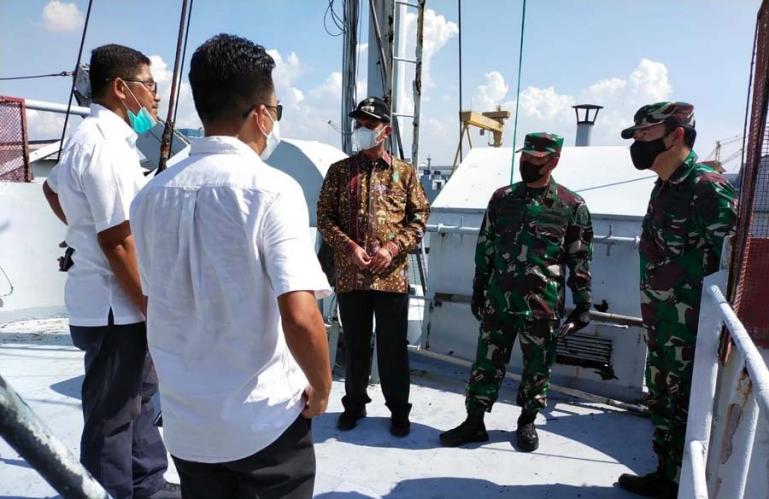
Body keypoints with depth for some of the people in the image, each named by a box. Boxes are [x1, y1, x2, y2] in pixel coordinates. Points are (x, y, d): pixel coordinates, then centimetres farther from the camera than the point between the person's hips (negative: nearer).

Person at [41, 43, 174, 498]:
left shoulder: (98, 137, 12)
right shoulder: (105, 144, -20)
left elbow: (53, 189, 28)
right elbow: (117, 243, -24)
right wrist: (155, 311, -19)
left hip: (120, 301, 10)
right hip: (115, 305, -10)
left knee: (141, 396, 21)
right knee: (113, 414, 5)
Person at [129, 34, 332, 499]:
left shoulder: (152, 195, 0)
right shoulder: (271, 189, -18)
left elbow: (158, 306, 10)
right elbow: (300, 317, -27)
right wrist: (322, 388, -9)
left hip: (185, 422, 5)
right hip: (264, 421, -5)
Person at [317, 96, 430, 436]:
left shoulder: (404, 172, 5)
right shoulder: (339, 171, 6)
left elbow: (419, 217, 2)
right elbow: (324, 216, 3)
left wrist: (393, 247, -12)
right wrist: (349, 247, -12)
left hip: (392, 275, -1)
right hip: (349, 274, 1)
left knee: (393, 346, 8)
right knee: (355, 344, 14)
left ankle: (399, 409, 26)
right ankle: (354, 404, 32)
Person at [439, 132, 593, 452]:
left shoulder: (572, 206, -3)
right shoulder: (502, 198, 5)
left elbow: (580, 260, 1)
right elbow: (485, 248, 11)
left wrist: (583, 304, 0)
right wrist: (478, 290, 11)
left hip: (543, 305, -2)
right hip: (498, 300, 2)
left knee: (537, 367, 12)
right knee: (487, 362, 8)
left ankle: (527, 422, 31)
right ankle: (474, 421, 20)